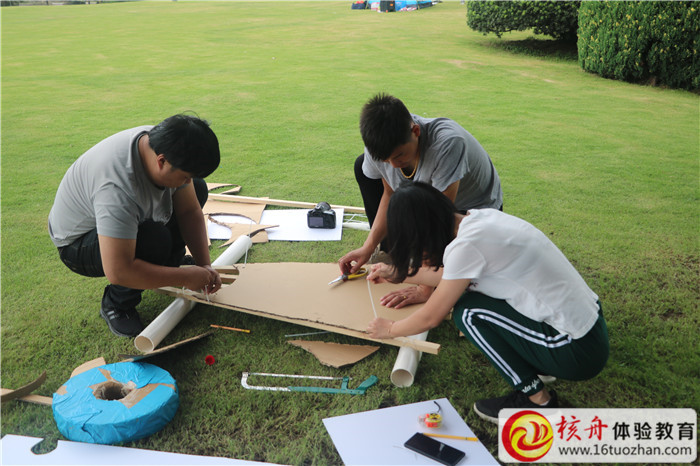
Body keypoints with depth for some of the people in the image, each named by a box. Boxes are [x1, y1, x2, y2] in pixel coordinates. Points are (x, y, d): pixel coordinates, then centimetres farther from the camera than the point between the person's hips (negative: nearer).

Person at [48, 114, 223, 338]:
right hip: (77, 242, -8)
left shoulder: (164, 147, -18)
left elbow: (190, 211, -9)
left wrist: (204, 265, -16)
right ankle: (116, 305, -9)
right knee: (155, 240, -35)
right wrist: (187, 277, -33)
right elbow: (118, 272, -41)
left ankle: (166, 265, 8)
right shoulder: (117, 188, -41)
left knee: (198, 188, -1)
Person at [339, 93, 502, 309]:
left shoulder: (448, 143, -42)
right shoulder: (381, 144, -23)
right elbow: (390, 194, -7)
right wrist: (368, 247, -15)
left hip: (474, 208, -5)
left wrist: (424, 289, -37)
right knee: (363, 166, -5)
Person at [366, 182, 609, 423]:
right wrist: (397, 273, 26)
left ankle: (537, 399, 1)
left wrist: (390, 329, 8)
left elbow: (431, 318, -11)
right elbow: (451, 276, 19)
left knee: (467, 311, -9)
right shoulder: (479, 217, 3)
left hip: (579, 351, -8)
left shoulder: (467, 245, -22)